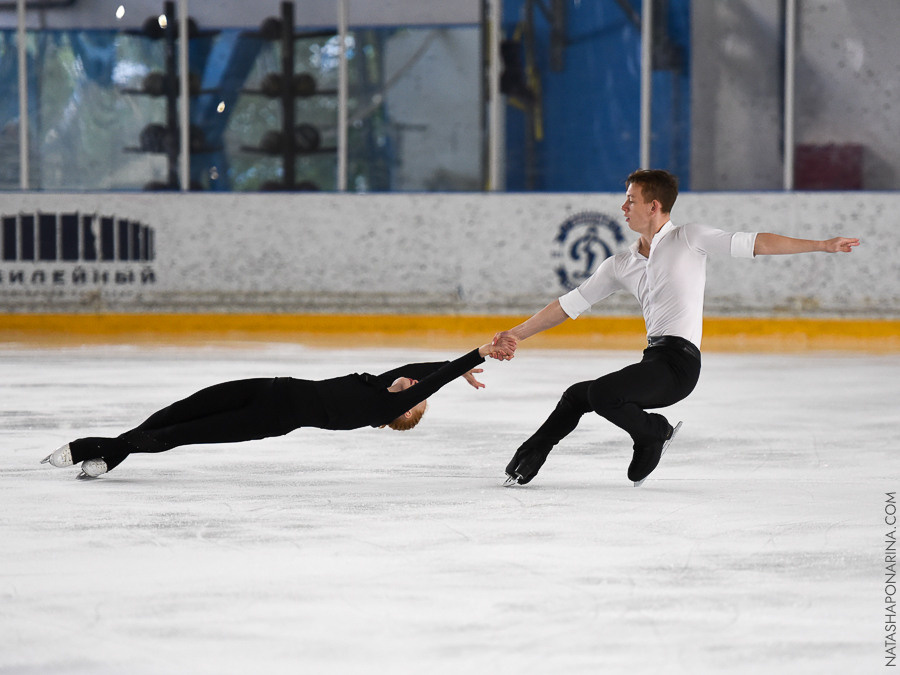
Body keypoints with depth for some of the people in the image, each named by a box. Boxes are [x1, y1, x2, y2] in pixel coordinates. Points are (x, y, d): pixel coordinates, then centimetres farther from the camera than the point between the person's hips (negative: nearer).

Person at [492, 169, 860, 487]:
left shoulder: (688, 239, 1)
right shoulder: (620, 265, 19)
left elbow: (754, 244, -2)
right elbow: (569, 304, 21)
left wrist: (822, 245, -8)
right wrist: (517, 334, 16)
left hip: (679, 361, -8)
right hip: (654, 363, 8)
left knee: (600, 394, -22)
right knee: (576, 395, 14)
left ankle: (654, 432, 3)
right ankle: (526, 463, 21)